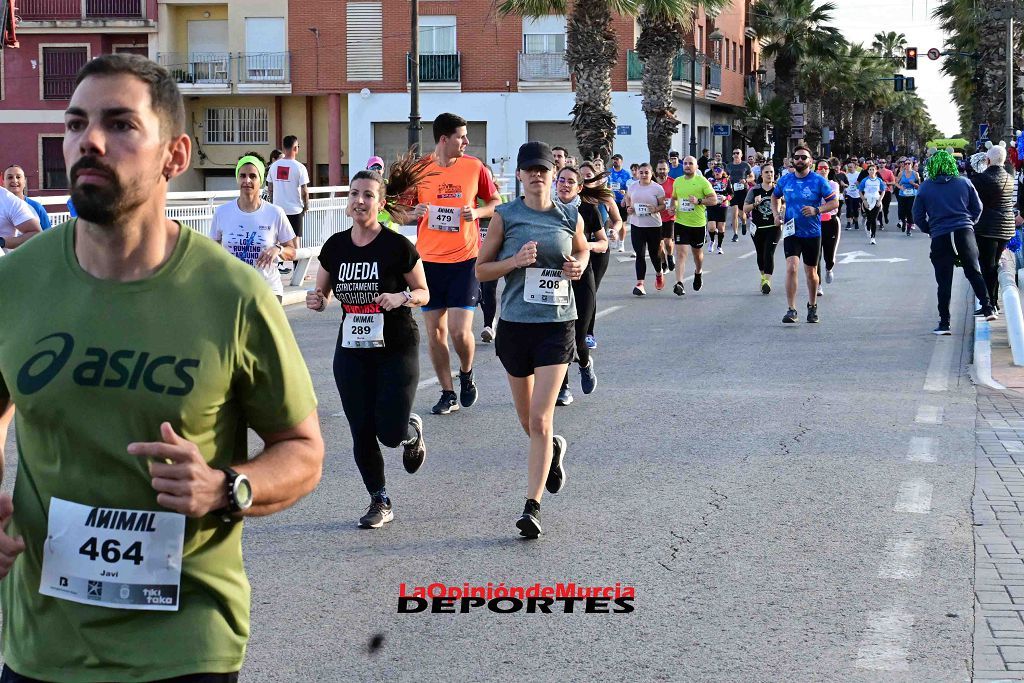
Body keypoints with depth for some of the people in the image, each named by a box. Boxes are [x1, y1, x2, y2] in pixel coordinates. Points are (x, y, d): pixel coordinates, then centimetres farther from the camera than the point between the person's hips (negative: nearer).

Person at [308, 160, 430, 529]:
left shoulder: (398, 246, -10)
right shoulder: (335, 246, 2)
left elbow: (423, 293, -1)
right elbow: (322, 294, 12)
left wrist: (402, 297, -21)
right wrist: (316, 301, -10)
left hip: (396, 348, -4)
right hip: (352, 349, 4)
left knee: (390, 432, -8)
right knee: (362, 432, 3)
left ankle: (412, 431, 30)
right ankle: (380, 501, 20)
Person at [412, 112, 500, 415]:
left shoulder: (475, 167, -1)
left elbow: (496, 203, 10)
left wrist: (477, 212, -10)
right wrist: (414, 213, -12)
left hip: (465, 259, -2)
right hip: (429, 261, 2)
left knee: (460, 331, -9)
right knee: (435, 331, 4)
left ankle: (466, 374, 21)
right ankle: (448, 394, 18)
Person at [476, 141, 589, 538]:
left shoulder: (570, 217, 2)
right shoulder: (505, 216, -1)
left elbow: (583, 251, 22)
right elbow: (481, 269, 2)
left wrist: (579, 267, 0)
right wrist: (515, 261, -16)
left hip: (557, 325, -1)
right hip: (515, 323, 1)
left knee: (540, 419, -12)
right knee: (527, 419, 15)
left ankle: (532, 506, -10)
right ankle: (553, 449, 49)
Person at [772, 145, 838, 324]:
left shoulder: (819, 181, -6)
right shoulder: (785, 180, 2)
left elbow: (834, 202, -5)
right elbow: (775, 196, 21)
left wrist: (816, 210, -20)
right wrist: (776, 213, 3)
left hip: (812, 233, -1)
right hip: (791, 232, 1)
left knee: (811, 273, 12)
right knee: (791, 268, -17)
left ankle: (812, 306, 34)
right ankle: (791, 310, -14)